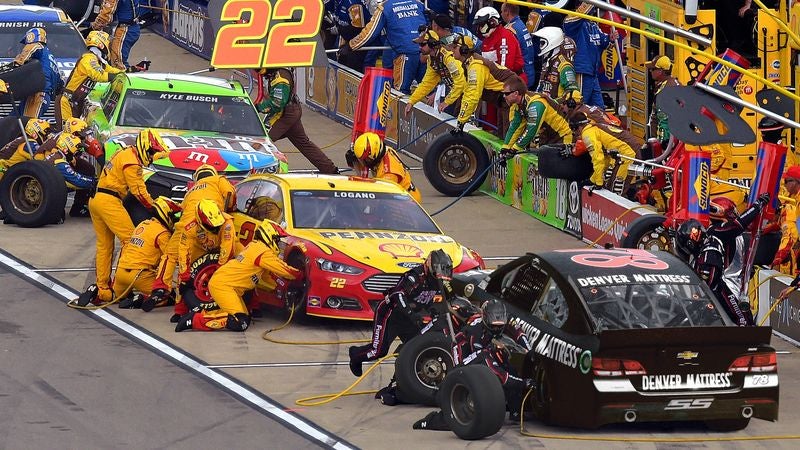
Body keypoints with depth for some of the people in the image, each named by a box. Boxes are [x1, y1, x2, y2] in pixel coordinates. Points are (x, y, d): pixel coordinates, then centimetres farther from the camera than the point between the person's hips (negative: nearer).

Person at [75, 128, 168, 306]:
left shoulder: (124, 154, 22)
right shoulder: (132, 161, -10)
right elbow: (139, 191, -12)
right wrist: (155, 208, -4)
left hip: (95, 200, 10)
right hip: (109, 201, -10)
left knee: (104, 245, 13)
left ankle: (101, 290, 14)